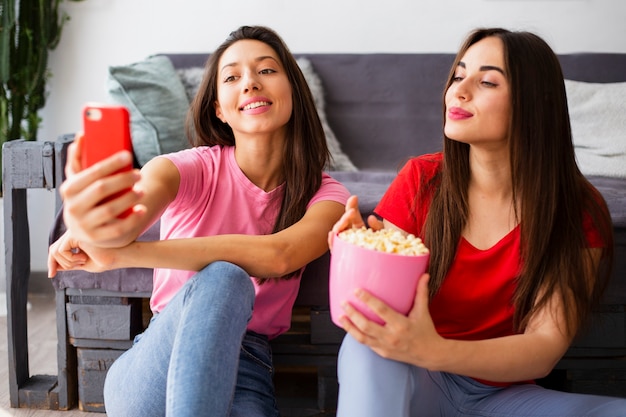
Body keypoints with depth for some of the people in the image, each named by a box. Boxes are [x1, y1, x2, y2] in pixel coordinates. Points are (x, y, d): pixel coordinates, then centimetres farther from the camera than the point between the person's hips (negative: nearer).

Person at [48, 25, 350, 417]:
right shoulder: (195, 167, -5)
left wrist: (120, 252, -32)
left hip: (240, 368, 2)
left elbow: (278, 255, -23)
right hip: (158, 364, -1)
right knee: (222, 278, -32)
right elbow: (142, 196, -28)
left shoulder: (324, 194, -2)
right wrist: (94, 227, -54)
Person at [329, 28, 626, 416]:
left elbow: (546, 347, -17)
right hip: (419, 385, -1)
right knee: (367, 348, -34)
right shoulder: (421, 179, -6)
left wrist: (433, 351, -36)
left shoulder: (578, 210, -9)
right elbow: (381, 292, -6)